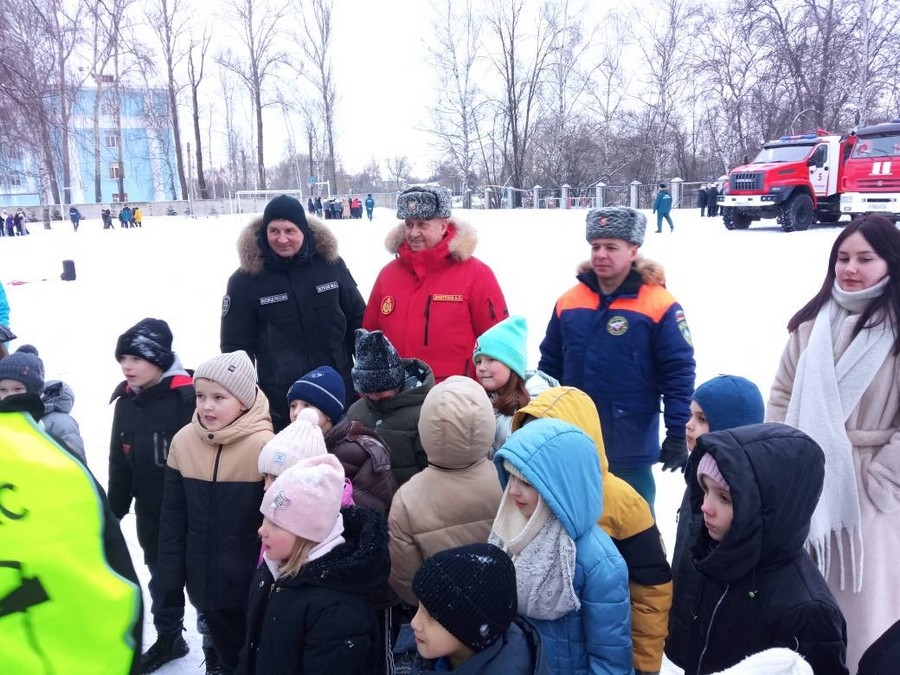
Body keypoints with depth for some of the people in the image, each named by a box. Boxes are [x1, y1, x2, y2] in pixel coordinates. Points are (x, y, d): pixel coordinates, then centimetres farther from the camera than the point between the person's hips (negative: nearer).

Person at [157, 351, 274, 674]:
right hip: (205, 581, 4)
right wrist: (171, 579, 5)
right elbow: (173, 518, 3)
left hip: (253, 584, -4)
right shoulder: (183, 441, -6)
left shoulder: (264, 445, -20)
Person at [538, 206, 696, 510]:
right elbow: (549, 365, 9)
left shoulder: (659, 305, -11)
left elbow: (678, 372, -10)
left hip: (630, 448, -4)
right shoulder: (569, 301, 2)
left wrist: (678, 434, -11)